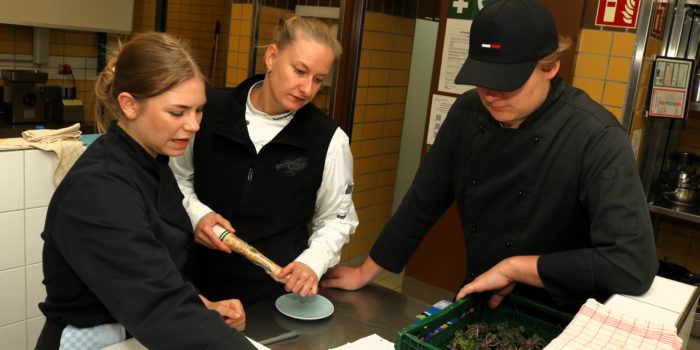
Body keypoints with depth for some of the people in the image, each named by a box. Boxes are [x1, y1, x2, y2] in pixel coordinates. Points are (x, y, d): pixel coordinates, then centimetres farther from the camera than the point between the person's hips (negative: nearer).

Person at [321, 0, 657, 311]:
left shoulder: (597, 139, -21)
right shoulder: (467, 113, -7)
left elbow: (635, 264, -26)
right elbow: (422, 203, 2)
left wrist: (513, 267, -21)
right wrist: (364, 273, 6)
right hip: (477, 304, 4)